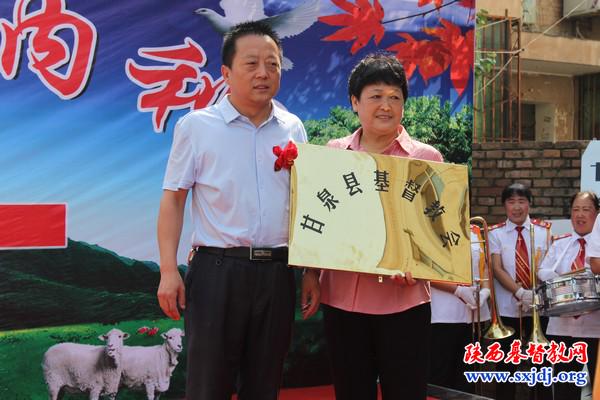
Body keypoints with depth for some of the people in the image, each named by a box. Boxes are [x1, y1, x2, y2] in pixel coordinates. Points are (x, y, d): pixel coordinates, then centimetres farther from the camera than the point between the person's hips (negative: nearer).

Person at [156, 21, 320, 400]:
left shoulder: (293, 129, 8)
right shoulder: (196, 125, -2)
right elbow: (173, 199, -1)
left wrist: (311, 271, 9)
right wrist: (169, 270, -9)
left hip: (277, 272, 3)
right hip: (218, 269, -3)